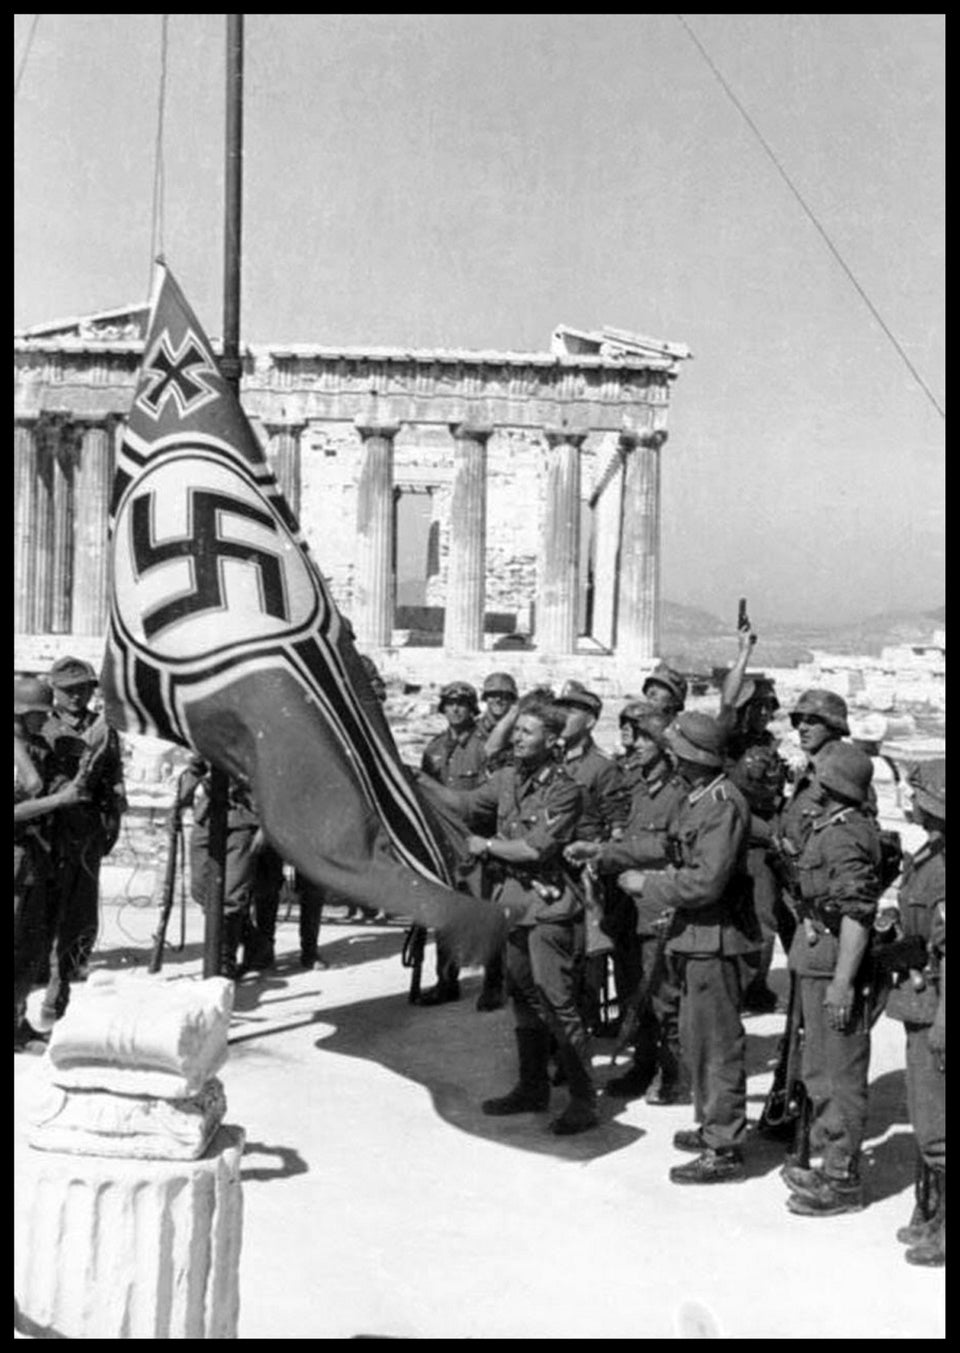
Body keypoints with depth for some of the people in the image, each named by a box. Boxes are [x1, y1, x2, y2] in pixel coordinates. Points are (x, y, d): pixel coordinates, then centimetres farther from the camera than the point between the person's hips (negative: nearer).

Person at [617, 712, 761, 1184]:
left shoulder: (723, 805, -20)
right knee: (696, 1037, 20)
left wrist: (648, 886, -16)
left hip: (718, 939, -10)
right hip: (696, 936, 10)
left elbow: (706, 880, -25)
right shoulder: (696, 799, 11)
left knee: (717, 1043, -2)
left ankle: (724, 1150, 7)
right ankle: (712, 1126, 34)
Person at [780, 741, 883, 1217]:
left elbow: (857, 916, -24)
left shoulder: (847, 838, -20)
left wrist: (843, 982, -24)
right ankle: (826, 1161, 32)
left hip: (835, 968, -10)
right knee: (819, 1071, 20)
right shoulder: (828, 828, 11)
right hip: (815, 964, 10)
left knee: (840, 1075, -1)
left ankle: (842, 1181, 9)